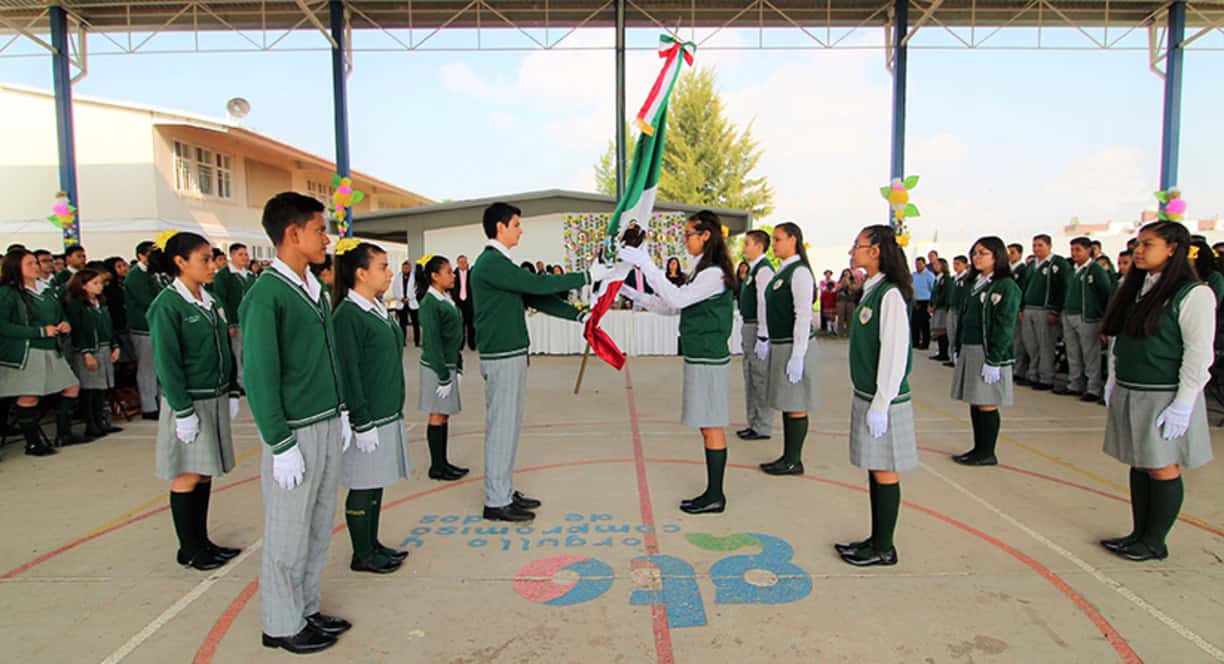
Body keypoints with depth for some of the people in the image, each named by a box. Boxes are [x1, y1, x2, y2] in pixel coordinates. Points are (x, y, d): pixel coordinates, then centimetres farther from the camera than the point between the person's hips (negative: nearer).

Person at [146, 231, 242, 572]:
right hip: (189, 402, -7)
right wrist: (183, 411, -16)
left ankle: (202, 540, 25)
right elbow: (167, 362, -15)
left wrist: (232, 393, 12)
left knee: (205, 473, 13)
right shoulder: (167, 305, -13)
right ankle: (188, 548, 17)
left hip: (215, 399, 7)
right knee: (187, 476, 4)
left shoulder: (209, 301, 9)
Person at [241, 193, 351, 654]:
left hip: (328, 426, 7)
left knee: (319, 527, 16)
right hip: (295, 431, -7)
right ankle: (282, 625, 24)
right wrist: (281, 445, -15)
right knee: (288, 534, 7)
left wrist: (341, 412, 15)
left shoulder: (315, 288, 8)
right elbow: (259, 377, -16)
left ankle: (307, 609, 31)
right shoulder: (266, 295, -15)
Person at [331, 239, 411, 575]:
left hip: (387, 414, 9)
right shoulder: (348, 315, -16)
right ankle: (362, 555, 18)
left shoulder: (379, 309, 11)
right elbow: (348, 374, -18)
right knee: (362, 486, 4)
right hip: (367, 418, -9)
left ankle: (372, 544, 30)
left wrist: (396, 409, 20)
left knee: (376, 484, 17)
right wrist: (362, 423, -17)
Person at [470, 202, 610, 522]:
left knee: (509, 425, 14)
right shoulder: (491, 264, -16)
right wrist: (587, 276, -14)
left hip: (512, 354, 10)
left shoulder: (499, 263, 15)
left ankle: (505, 491, 24)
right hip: (501, 357, -10)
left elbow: (535, 296, 14)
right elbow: (538, 284, -21)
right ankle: (496, 502, 6)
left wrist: (578, 316, 9)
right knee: (501, 426, -3)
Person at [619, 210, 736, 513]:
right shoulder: (705, 272, 15)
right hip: (700, 357, 10)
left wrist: (646, 264, -25)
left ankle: (715, 495, 7)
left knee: (711, 427, -2)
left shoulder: (714, 273, -15)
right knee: (708, 427, 12)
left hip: (708, 360, -10)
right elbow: (672, 307, 16)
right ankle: (713, 491, 20)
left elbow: (676, 298, -25)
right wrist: (633, 295, 11)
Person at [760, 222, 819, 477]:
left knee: (795, 405, -1)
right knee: (785, 403, 14)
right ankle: (788, 456, 24)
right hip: (780, 345, 10)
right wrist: (769, 343, 18)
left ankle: (794, 461, 9)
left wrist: (797, 356, -22)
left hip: (794, 346, -9)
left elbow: (803, 316, -19)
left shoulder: (799, 272, -14)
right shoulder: (782, 271, 14)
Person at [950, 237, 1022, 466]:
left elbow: (1004, 327, -14)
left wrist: (993, 361, -18)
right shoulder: (975, 283, 14)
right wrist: (958, 349, 13)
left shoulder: (1006, 286, -9)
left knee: (987, 404, -1)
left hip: (989, 354, -7)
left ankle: (987, 453, 9)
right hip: (969, 351, 7)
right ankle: (979, 449, 19)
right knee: (974, 403, 10)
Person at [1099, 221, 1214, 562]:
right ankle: (1140, 533, 23)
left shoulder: (1194, 294, -11)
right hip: (1129, 395, 7)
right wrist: (1113, 383, 12)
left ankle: (1155, 542, 14)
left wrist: (1183, 406, -16)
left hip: (1164, 398, -7)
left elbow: (1200, 354, -14)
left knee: (1162, 469, 2)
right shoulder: (1136, 288, 10)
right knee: (1139, 465, 13)